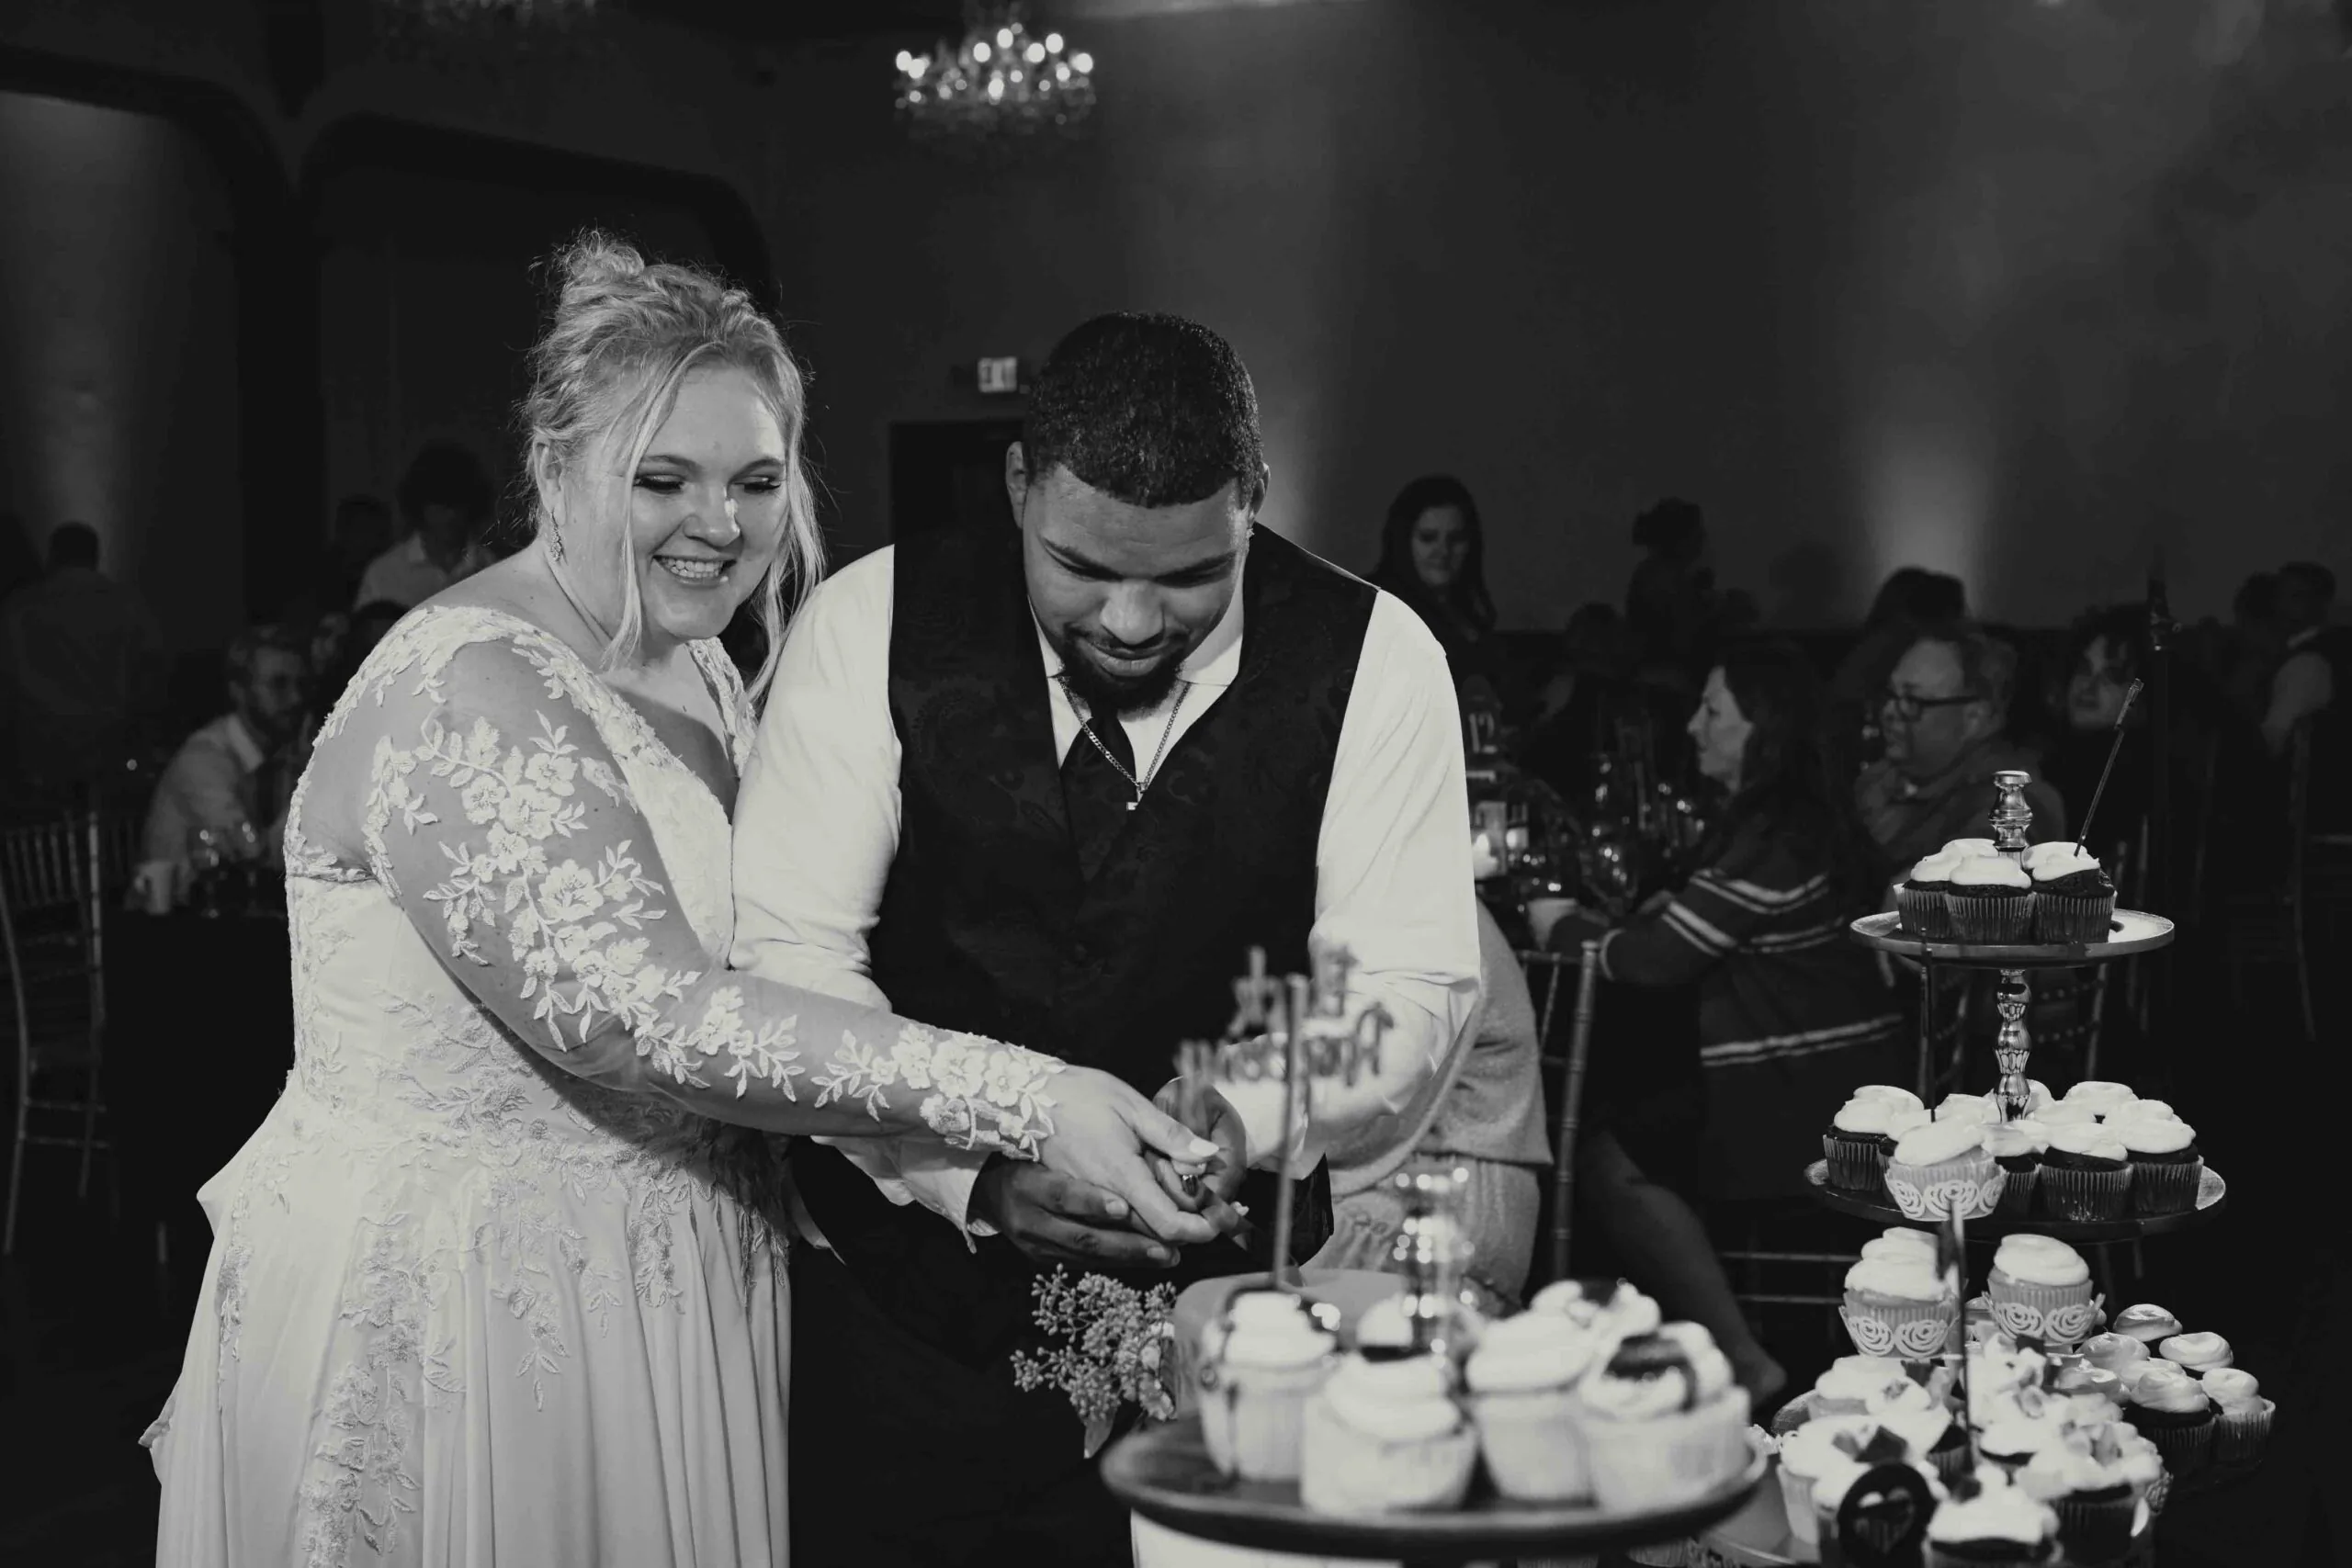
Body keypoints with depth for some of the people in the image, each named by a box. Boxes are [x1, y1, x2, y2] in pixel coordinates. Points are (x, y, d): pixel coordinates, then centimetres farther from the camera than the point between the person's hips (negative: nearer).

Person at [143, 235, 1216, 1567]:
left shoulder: (703, 674, 8)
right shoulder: (465, 691, -20)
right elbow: (632, 1017, -30)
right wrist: (1020, 1102, -34)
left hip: (667, 1289, 8)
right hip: (448, 1307, -8)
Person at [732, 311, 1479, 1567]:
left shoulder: (1373, 661, -11)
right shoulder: (874, 626, -12)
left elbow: (1409, 983, -8)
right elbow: (786, 951, -13)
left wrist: (1249, 1116, -28)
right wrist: (972, 1173, -27)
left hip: (1223, 1288, 1)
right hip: (904, 1281, 0)